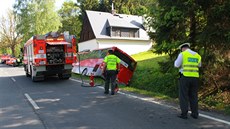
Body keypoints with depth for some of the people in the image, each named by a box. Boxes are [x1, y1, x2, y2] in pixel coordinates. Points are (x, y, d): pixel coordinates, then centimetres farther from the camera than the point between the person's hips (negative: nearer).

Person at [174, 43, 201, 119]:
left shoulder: (182, 54, -6)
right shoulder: (197, 55, 12)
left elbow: (177, 65, -5)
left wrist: (177, 60, 15)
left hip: (185, 77, -5)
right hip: (195, 77, 5)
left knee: (183, 96, 2)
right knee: (193, 96, 13)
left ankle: (184, 114, 1)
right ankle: (195, 114, 15)